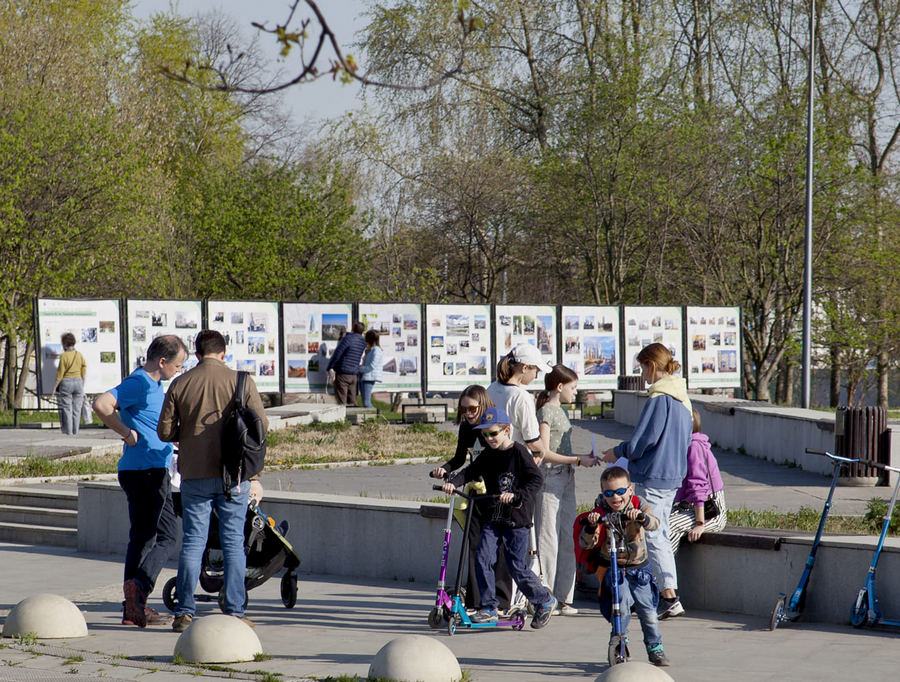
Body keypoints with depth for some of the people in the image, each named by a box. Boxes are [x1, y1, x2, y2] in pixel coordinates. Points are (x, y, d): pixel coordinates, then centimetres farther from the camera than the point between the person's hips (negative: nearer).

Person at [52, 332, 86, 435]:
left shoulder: (64, 356, -11)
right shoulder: (80, 355, 4)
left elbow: (60, 374, -11)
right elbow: (83, 373, 8)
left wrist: (54, 388, -4)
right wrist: (82, 387, 17)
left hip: (66, 383, -5)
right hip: (78, 382, 5)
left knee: (66, 408, 2)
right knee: (76, 409, 8)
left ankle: (68, 431, 1)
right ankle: (75, 430, 9)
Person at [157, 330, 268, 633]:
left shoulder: (180, 384, 2)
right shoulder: (241, 381, -1)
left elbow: (165, 431, 1)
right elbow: (261, 424, -2)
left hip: (194, 474, 1)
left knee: (192, 542, 5)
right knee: (233, 541, 5)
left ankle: (184, 613, 3)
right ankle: (234, 611, 3)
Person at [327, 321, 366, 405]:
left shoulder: (348, 338, -14)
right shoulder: (363, 342, 8)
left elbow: (337, 353, -15)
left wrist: (330, 367, -6)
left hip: (342, 374, -6)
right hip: (353, 375, 6)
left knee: (341, 401, -5)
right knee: (352, 401, 10)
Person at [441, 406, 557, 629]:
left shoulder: (519, 452, -10)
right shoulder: (488, 455, 9)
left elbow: (536, 480, -16)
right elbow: (471, 471, 5)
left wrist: (516, 496, -29)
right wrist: (453, 482, -14)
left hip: (516, 518, -6)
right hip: (492, 518, 6)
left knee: (517, 567, -4)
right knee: (482, 558, -8)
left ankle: (545, 601, 17)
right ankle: (488, 609, 0)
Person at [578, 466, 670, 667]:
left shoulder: (638, 505, -7)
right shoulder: (600, 513, -12)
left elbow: (654, 524, -25)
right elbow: (586, 543, -19)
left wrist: (642, 517, -46)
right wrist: (591, 527, -39)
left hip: (638, 568, 2)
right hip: (612, 567, -2)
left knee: (647, 609, 2)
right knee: (623, 599, -23)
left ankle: (655, 648, 21)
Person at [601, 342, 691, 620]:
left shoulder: (659, 399, -16)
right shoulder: (682, 399, 12)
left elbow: (642, 440, -17)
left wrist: (618, 452, 1)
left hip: (652, 477, -9)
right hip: (673, 475, 9)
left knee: (653, 537, -7)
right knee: (661, 536, 16)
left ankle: (670, 597, -12)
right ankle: (667, 593, 18)